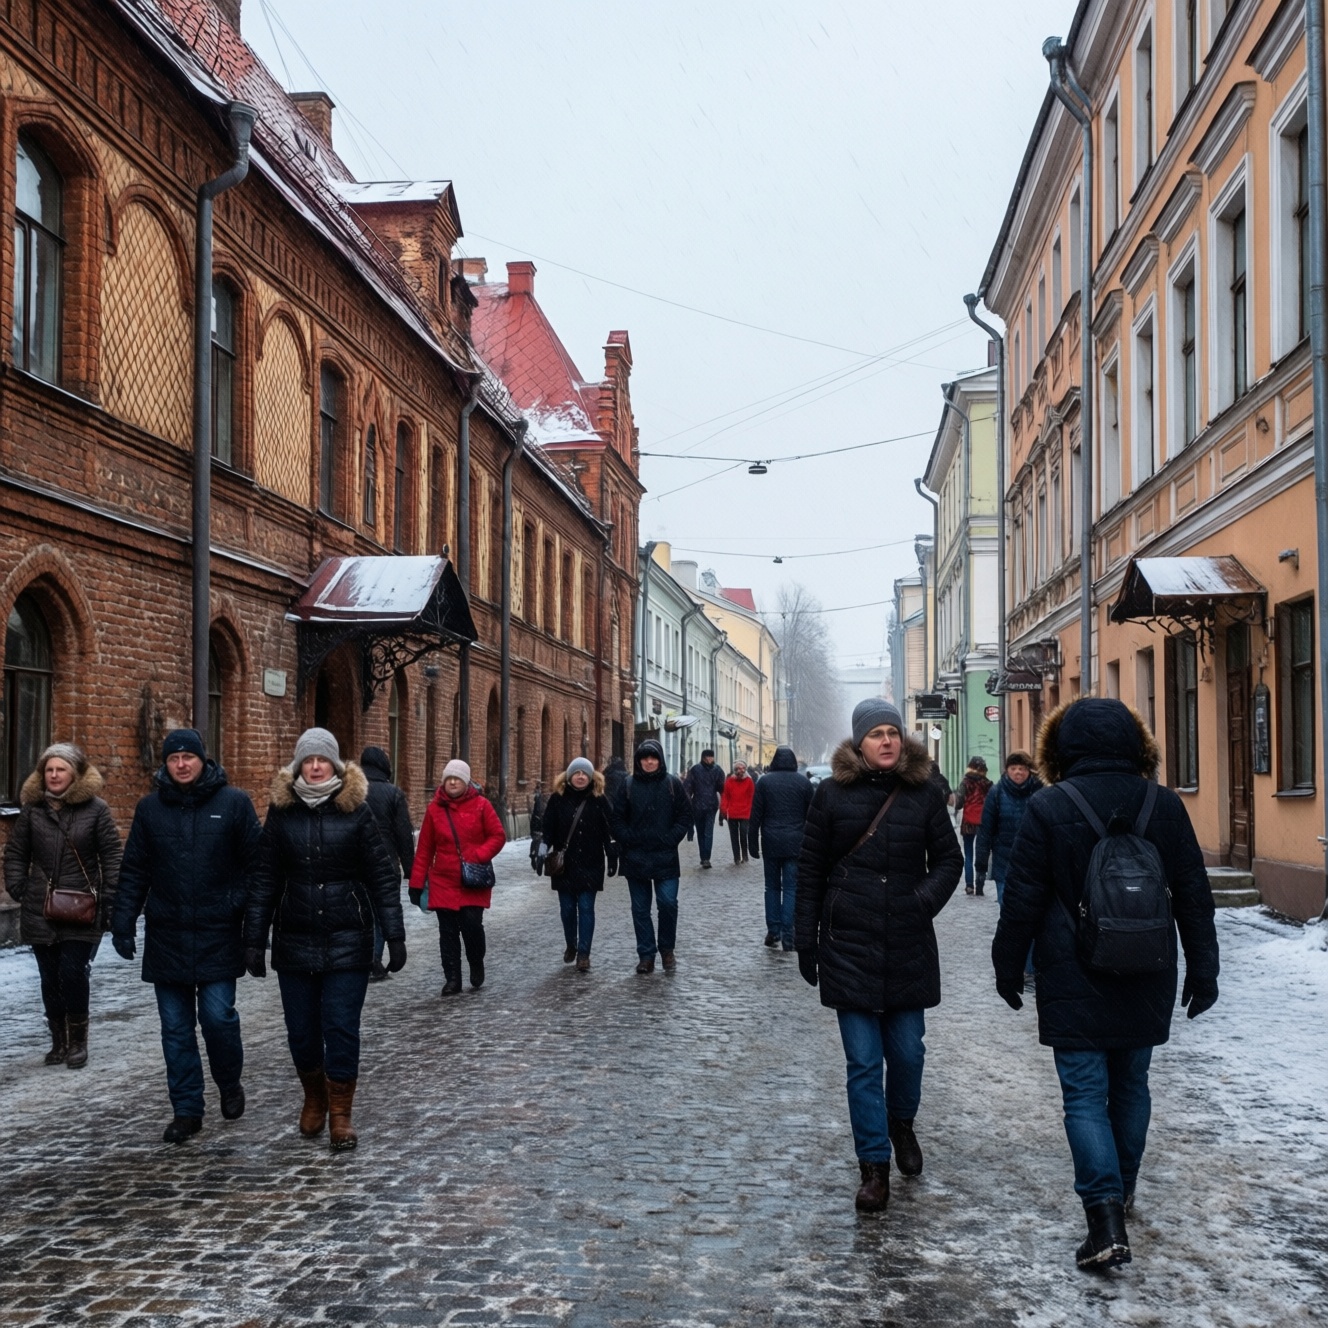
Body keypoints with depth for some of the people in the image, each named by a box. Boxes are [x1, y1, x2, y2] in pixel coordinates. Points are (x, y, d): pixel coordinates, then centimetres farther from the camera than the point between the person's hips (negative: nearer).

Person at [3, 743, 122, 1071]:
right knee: (50, 978, 7)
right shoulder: (32, 809, 4)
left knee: (73, 973, -7)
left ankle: (78, 1041, 8)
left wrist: (108, 898, -7)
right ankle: (59, 1041, 19)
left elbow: (111, 856, -2)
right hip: (40, 911, 3)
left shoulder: (96, 809, -3)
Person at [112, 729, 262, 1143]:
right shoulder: (150, 808, 6)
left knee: (218, 1016, -6)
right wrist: (123, 921, 2)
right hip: (166, 935, 3)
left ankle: (230, 1084, 22)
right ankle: (186, 1109, 17)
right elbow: (134, 872, 10)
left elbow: (256, 865, -1)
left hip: (218, 935, -3)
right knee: (176, 1027, 7)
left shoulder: (233, 803, -2)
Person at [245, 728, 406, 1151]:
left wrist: (394, 936, -5)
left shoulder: (356, 810, -3)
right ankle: (314, 1098, 33)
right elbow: (264, 880, 4)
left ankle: (340, 1113, 11)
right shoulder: (282, 812, 2)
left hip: (347, 941, -2)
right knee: (301, 1030, 10)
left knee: (342, 1029, -3)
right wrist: (254, 940, 1)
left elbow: (382, 876, -2)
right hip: (295, 941, 2)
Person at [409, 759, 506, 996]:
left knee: (472, 924, -10)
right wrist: (417, 883, 4)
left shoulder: (481, 805, -2)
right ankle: (452, 978, 14)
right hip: (443, 882, 2)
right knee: (448, 932, 5)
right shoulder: (435, 808, 3)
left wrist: (479, 856, -16)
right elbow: (424, 848, 5)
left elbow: (498, 836, 0)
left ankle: (477, 965, 18)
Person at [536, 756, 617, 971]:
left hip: (590, 864, -1)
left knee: (586, 908, -4)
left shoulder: (599, 800, 1)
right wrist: (543, 851, -5)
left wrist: (612, 856, 3)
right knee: (567, 907, 9)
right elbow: (547, 828, 3)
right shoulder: (558, 799, 1)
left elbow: (608, 830, 4)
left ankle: (584, 953, -3)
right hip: (564, 864, 1)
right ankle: (571, 945, 29)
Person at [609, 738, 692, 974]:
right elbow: (616, 817, 6)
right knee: (640, 908, 5)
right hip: (635, 857, 1)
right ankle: (646, 955, 13)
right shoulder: (628, 785, 3)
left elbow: (685, 814, 4)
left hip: (665, 857, -1)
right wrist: (627, 839, -5)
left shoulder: (673, 784, 1)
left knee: (668, 903, -8)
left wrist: (672, 838, -6)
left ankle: (667, 950, 12)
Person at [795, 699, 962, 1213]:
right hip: (849, 945, -1)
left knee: (907, 1051, 10)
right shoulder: (832, 793, -1)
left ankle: (901, 1126, 39)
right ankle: (874, 1167, 7)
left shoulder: (923, 793, 2)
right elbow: (810, 869, 4)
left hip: (909, 947, 1)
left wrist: (926, 900, -9)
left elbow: (948, 858, 9)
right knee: (863, 1062, 0)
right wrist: (806, 940, 3)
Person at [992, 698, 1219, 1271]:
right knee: (1131, 1085, 19)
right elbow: (1194, 897, 4)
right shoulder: (1165, 806, 0)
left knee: (1085, 1094, -1)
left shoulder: (1047, 808, -10)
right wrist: (1203, 971, 13)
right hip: (1145, 985, 4)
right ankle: (1122, 1188, 35)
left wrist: (1008, 968, 5)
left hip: (1075, 985, -4)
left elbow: (1022, 901, -7)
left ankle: (1106, 1216, -12)